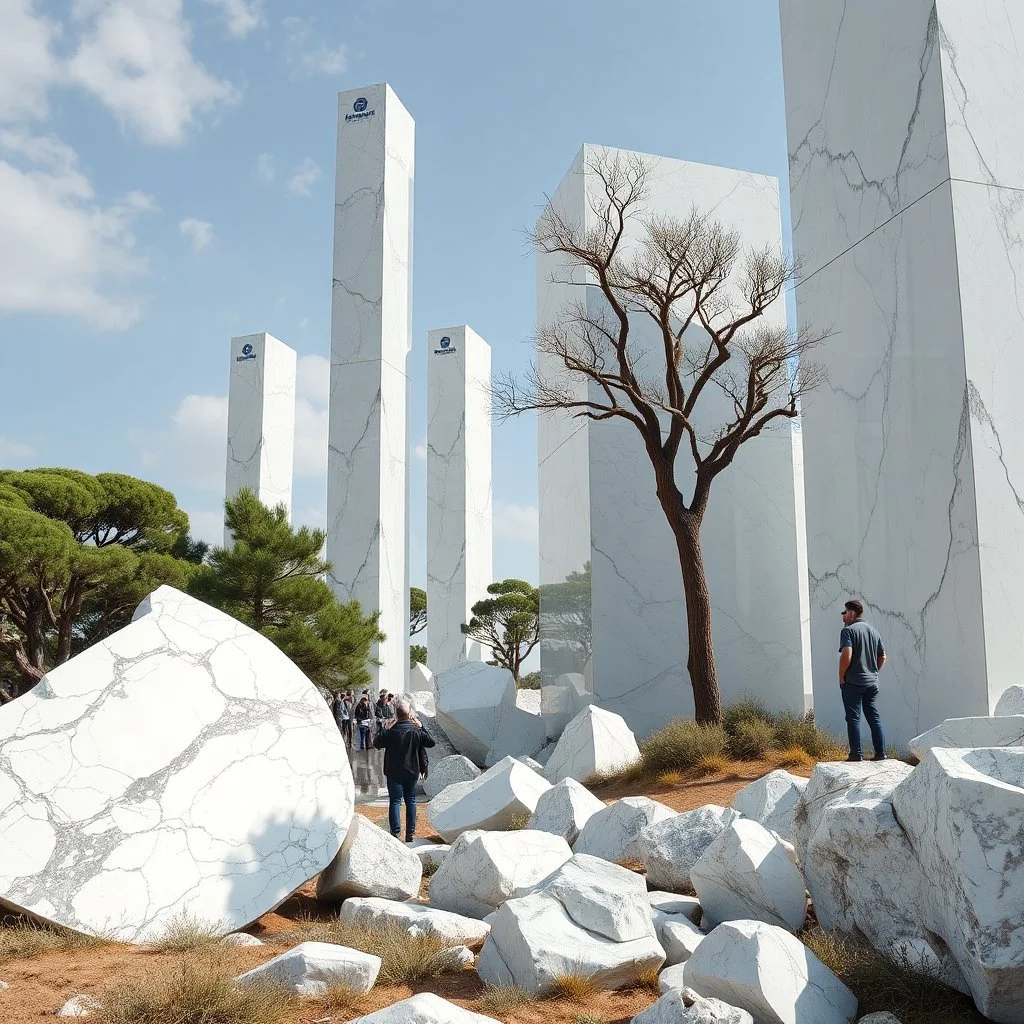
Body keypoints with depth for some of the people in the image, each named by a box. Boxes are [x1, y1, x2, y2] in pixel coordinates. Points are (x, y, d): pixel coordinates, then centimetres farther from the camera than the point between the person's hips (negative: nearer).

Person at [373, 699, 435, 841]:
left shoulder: (391, 732, -16)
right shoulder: (417, 732, -10)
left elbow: (377, 744, -2)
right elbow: (431, 742, 6)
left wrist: (384, 730, 8)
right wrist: (421, 727, 8)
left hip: (394, 773, -2)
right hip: (412, 772, 2)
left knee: (395, 801, 4)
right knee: (411, 801, 13)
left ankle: (396, 832, -3)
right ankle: (410, 832, 15)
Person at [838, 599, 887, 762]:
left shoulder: (848, 630, -10)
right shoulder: (873, 630, 13)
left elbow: (846, 655, -21)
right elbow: (882, 656, 16)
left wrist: (841, 676, -11)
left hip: (853, 682, -6)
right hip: (872, 682, 6)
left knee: (853, 718, -2)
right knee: (874, 717, 10)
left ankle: (857, 754, -4)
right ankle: (881, 753, 10)